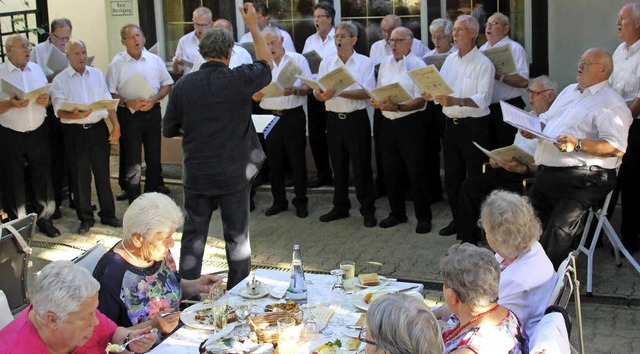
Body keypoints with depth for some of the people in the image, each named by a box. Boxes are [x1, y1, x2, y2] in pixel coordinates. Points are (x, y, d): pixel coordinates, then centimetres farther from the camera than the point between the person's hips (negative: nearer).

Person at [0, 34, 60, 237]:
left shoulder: (36, 69, 9)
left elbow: (47, 96, 14)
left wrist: (46, 100, -8)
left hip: (37, 132, 4)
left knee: (42, 177, 8)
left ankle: (44, 219, 23)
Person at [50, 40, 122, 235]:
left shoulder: (97, 74, 11)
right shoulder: (60, 80, -1)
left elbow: (108, 101, 12)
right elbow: (59, 110, -8)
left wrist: (116, 125, 6)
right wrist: (74, 115, -28)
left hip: (98, 128, 3)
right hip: (74, 132, -3)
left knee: (103, 173, 9)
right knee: (80, 176, 4)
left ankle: (108, 214, 20)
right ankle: (85, 217, 16)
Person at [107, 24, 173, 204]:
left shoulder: (155, 60, 6)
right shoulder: (117, 64, -3)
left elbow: (167, 84, 8)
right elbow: (110, 93, -4)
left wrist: (153, 100, -8)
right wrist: (127, 102, -19)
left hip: (152, 112, 3)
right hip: (129, 115, -3)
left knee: (154, 158, 13)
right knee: (132, 163, -3)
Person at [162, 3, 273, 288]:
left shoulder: (184, 86, -6)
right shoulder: (238, 80, -12)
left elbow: (168, 130, 3)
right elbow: (267, 66, 9)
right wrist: (253, 26, 13)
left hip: (196, 173, 2)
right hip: (233, 174, -1)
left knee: (193, 233, 12)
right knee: (237, 235, 10)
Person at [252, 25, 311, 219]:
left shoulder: (297, 59, 0)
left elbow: (309, 87, -3)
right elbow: (254, 96, 9)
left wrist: (295, 91, -22)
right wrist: (258, 93, -14)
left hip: (293, 116, -3)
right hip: (270, 116, 3)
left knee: (297, 159, 1)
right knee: (274, 161, 9)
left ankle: (301, 201, 12)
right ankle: (279, 201, 20)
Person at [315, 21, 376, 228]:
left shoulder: (364, 63, -1)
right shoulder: (326, 63, 9)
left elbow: (367, 93, -12)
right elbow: (317, 93, 5)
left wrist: (340, 92, -22)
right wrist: (323, 95, -19)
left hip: (356, 119, -3)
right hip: (334, 119, 4)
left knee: (361, 166, 0)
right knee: (338, 165, 11)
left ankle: (368, 209, 9)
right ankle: (340, 207, 23)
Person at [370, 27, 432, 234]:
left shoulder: (418, 66, -7)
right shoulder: (385, 64, 11)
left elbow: (420, 101, -13)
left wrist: (397, 107, -26)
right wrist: (376, 101, -5)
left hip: (410, 123, -6)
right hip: (388, 123, 6)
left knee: (415, 172, 0)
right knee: (391, 172, 12)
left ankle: (423, 217, 12)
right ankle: (397, 213, 27)